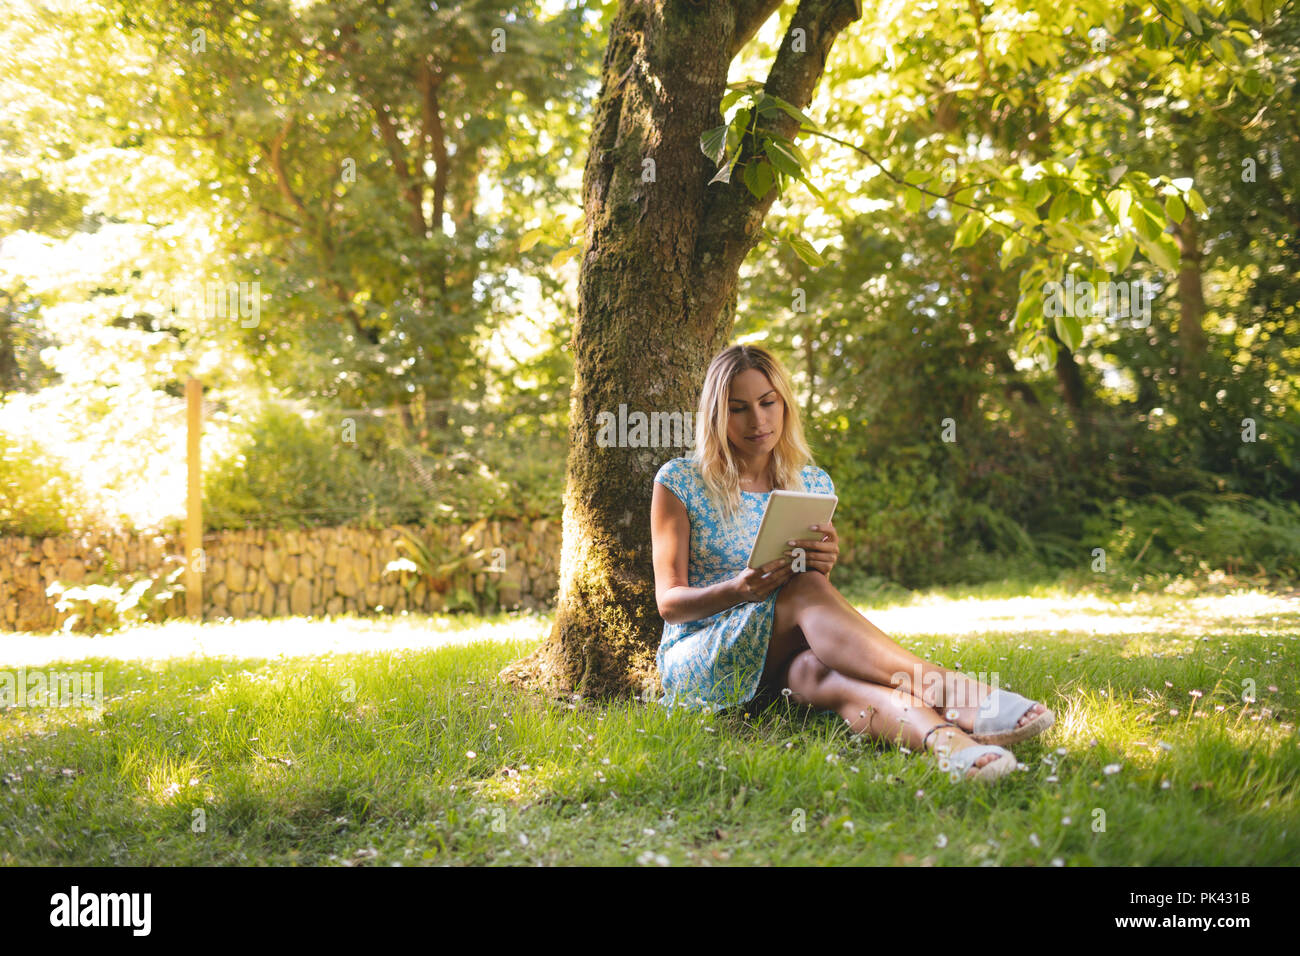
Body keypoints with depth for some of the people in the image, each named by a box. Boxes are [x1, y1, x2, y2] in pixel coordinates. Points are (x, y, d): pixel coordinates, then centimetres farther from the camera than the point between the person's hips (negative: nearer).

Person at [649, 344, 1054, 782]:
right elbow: (670, 602, -2)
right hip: (700, 662, -2)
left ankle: (947, 739, -68)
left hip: (785, 661, 2)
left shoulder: (814, 485, 12)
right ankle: (946, 688, -50)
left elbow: (818, 617, 11)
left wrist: (824, 567, -15)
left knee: (824, 672, -38)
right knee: (805, 589, -33)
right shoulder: (679, 482, 1)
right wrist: (737, 590, -24)